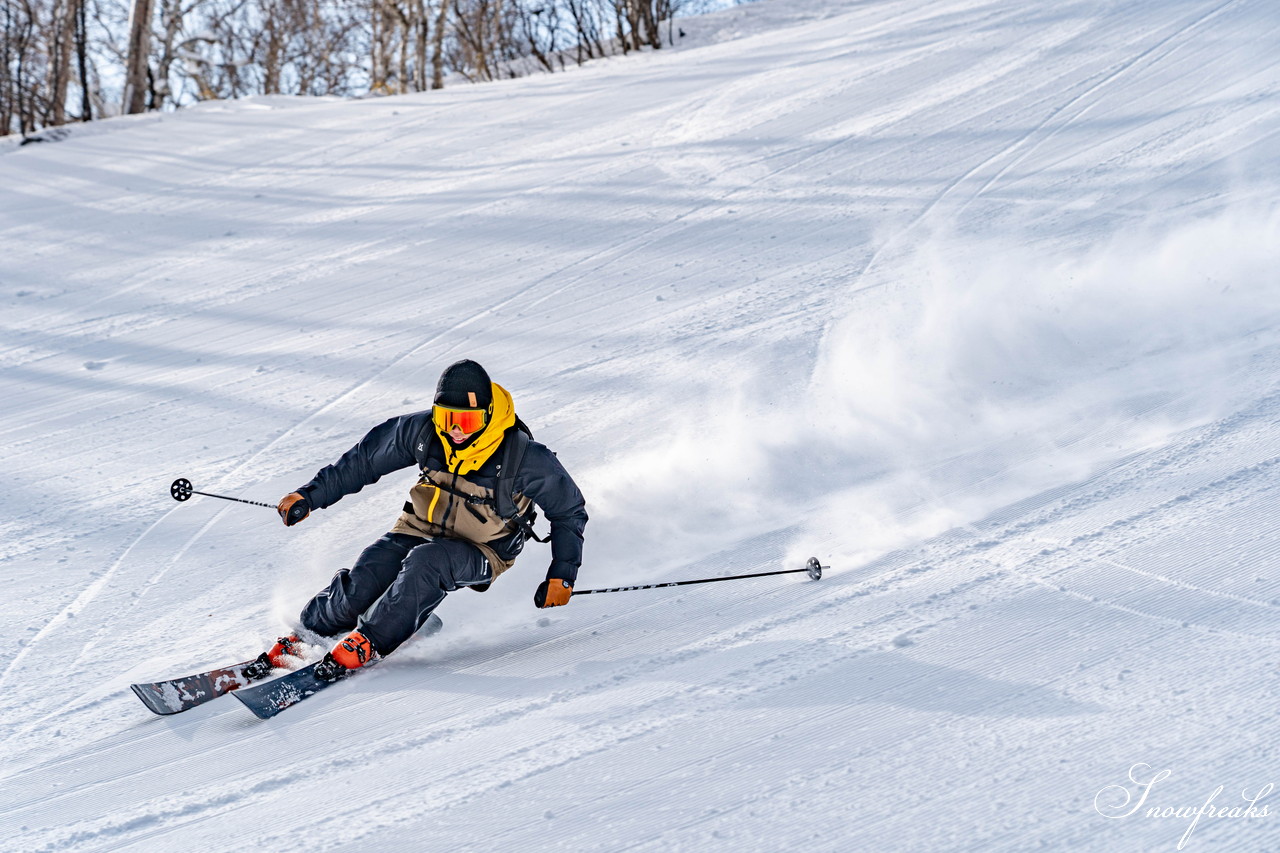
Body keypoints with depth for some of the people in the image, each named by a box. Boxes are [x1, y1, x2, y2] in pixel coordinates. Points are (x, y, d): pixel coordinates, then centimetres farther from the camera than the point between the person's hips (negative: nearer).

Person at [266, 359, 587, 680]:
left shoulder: (524, 458, -24)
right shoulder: (423, 431, -15)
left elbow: (569, 510, -9)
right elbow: (365, 460, 0)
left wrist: (562, 575, -14)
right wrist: (311, 495, -2)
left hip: (481, 552, -3)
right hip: (419, 531, 3)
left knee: (427, 561, -36)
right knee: (358, 586, -20)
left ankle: (366, 643, -25)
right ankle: (303, 638, 4)